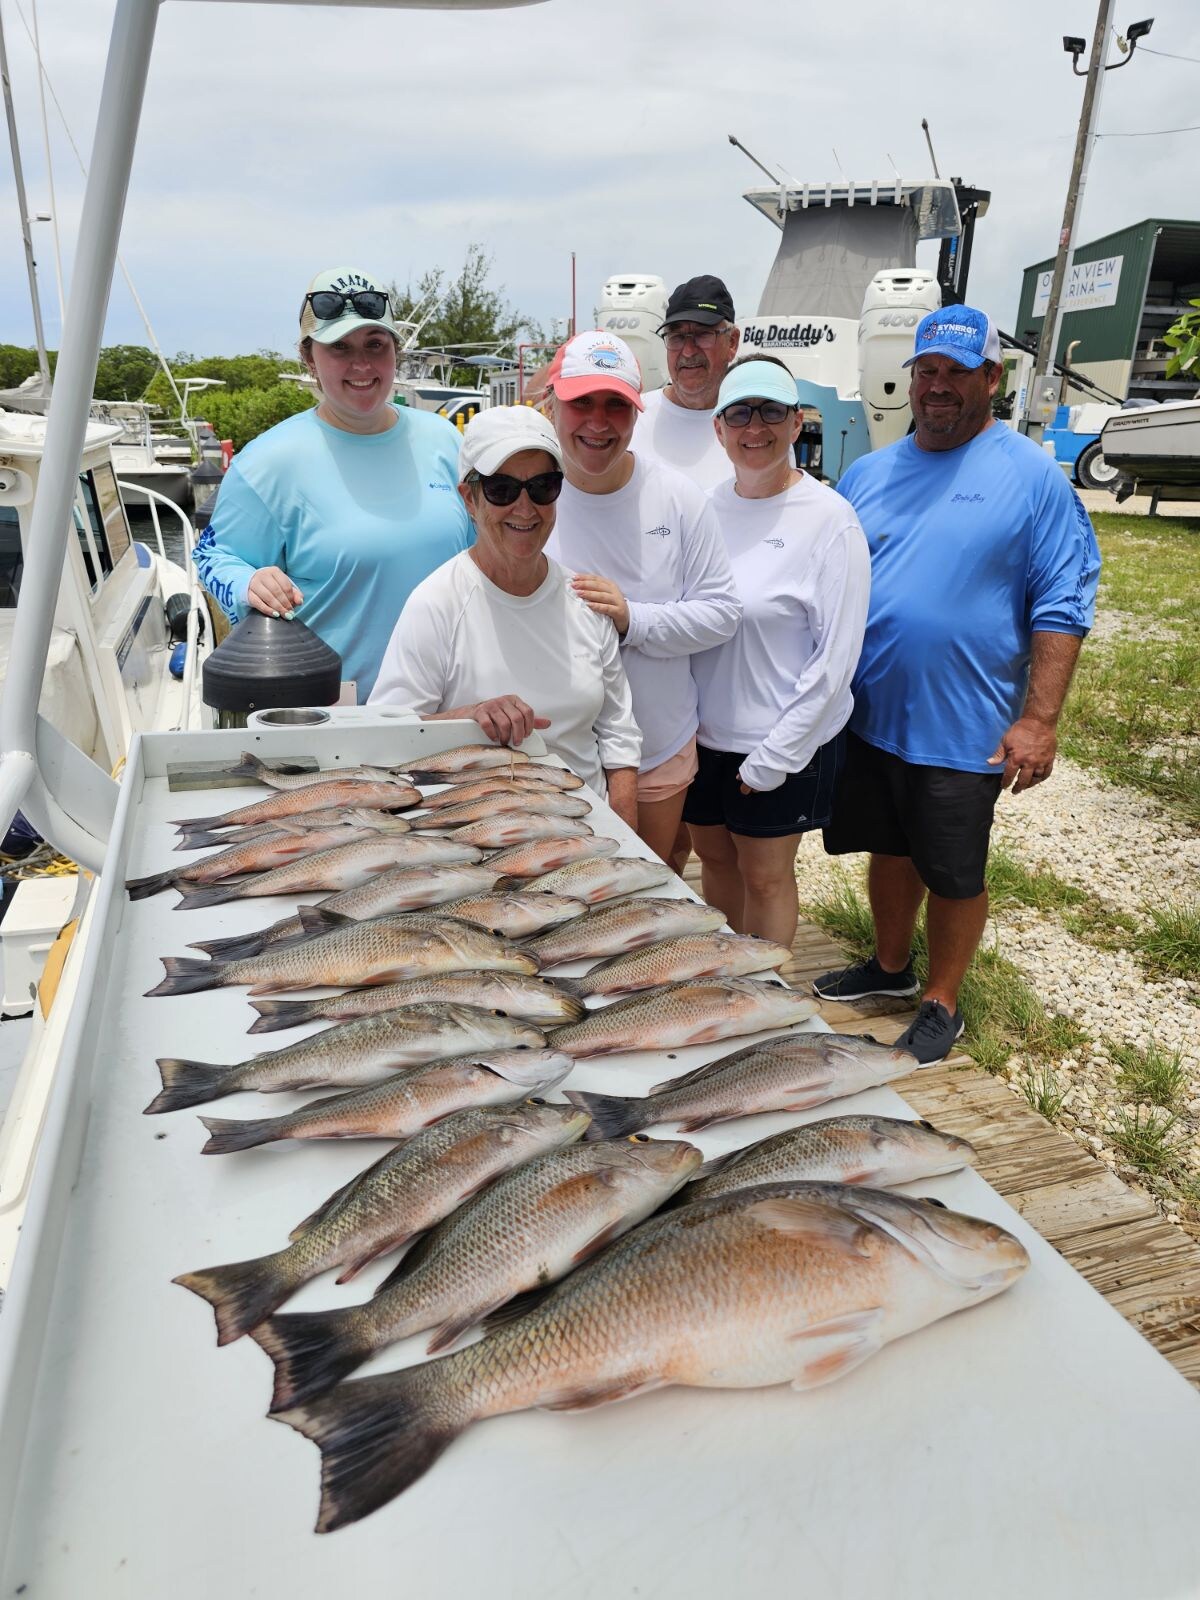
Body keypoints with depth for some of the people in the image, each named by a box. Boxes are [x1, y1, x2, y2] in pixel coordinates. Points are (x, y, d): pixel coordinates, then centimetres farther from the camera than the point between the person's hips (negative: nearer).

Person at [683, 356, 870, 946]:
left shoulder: (829, 519, -13)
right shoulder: (706, 505, 1)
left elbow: (836, 657, -15)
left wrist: (774, 756, -15)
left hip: (784, 742, -5)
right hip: (704, 730, 5)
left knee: (764, 876, 8)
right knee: (714, 855, 19)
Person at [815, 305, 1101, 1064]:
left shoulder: (1033, 477, -6)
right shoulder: (868, 473, 7)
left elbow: (1063, 606, -8)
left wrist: (1039, 720, -15)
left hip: (962, 730, -4)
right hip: (868, 718, 5)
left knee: (954, 876, 9)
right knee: (890, 851, 19)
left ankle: (941, 1004, 28)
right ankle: (890, 965, 41)